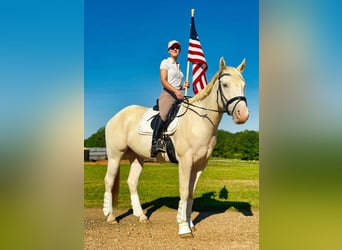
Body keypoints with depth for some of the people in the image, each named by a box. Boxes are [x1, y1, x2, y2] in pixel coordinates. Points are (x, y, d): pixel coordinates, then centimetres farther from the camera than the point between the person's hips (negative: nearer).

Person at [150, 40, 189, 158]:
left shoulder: (178, 65, 24)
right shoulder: (165, 62, 5)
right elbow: (163, 81, -8)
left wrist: (183, 86, 9)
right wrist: (176, 90, -20)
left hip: (178, 95, 7)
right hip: (167, 94, -7)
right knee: (163, 114, -28)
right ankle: (155, 142, -34)